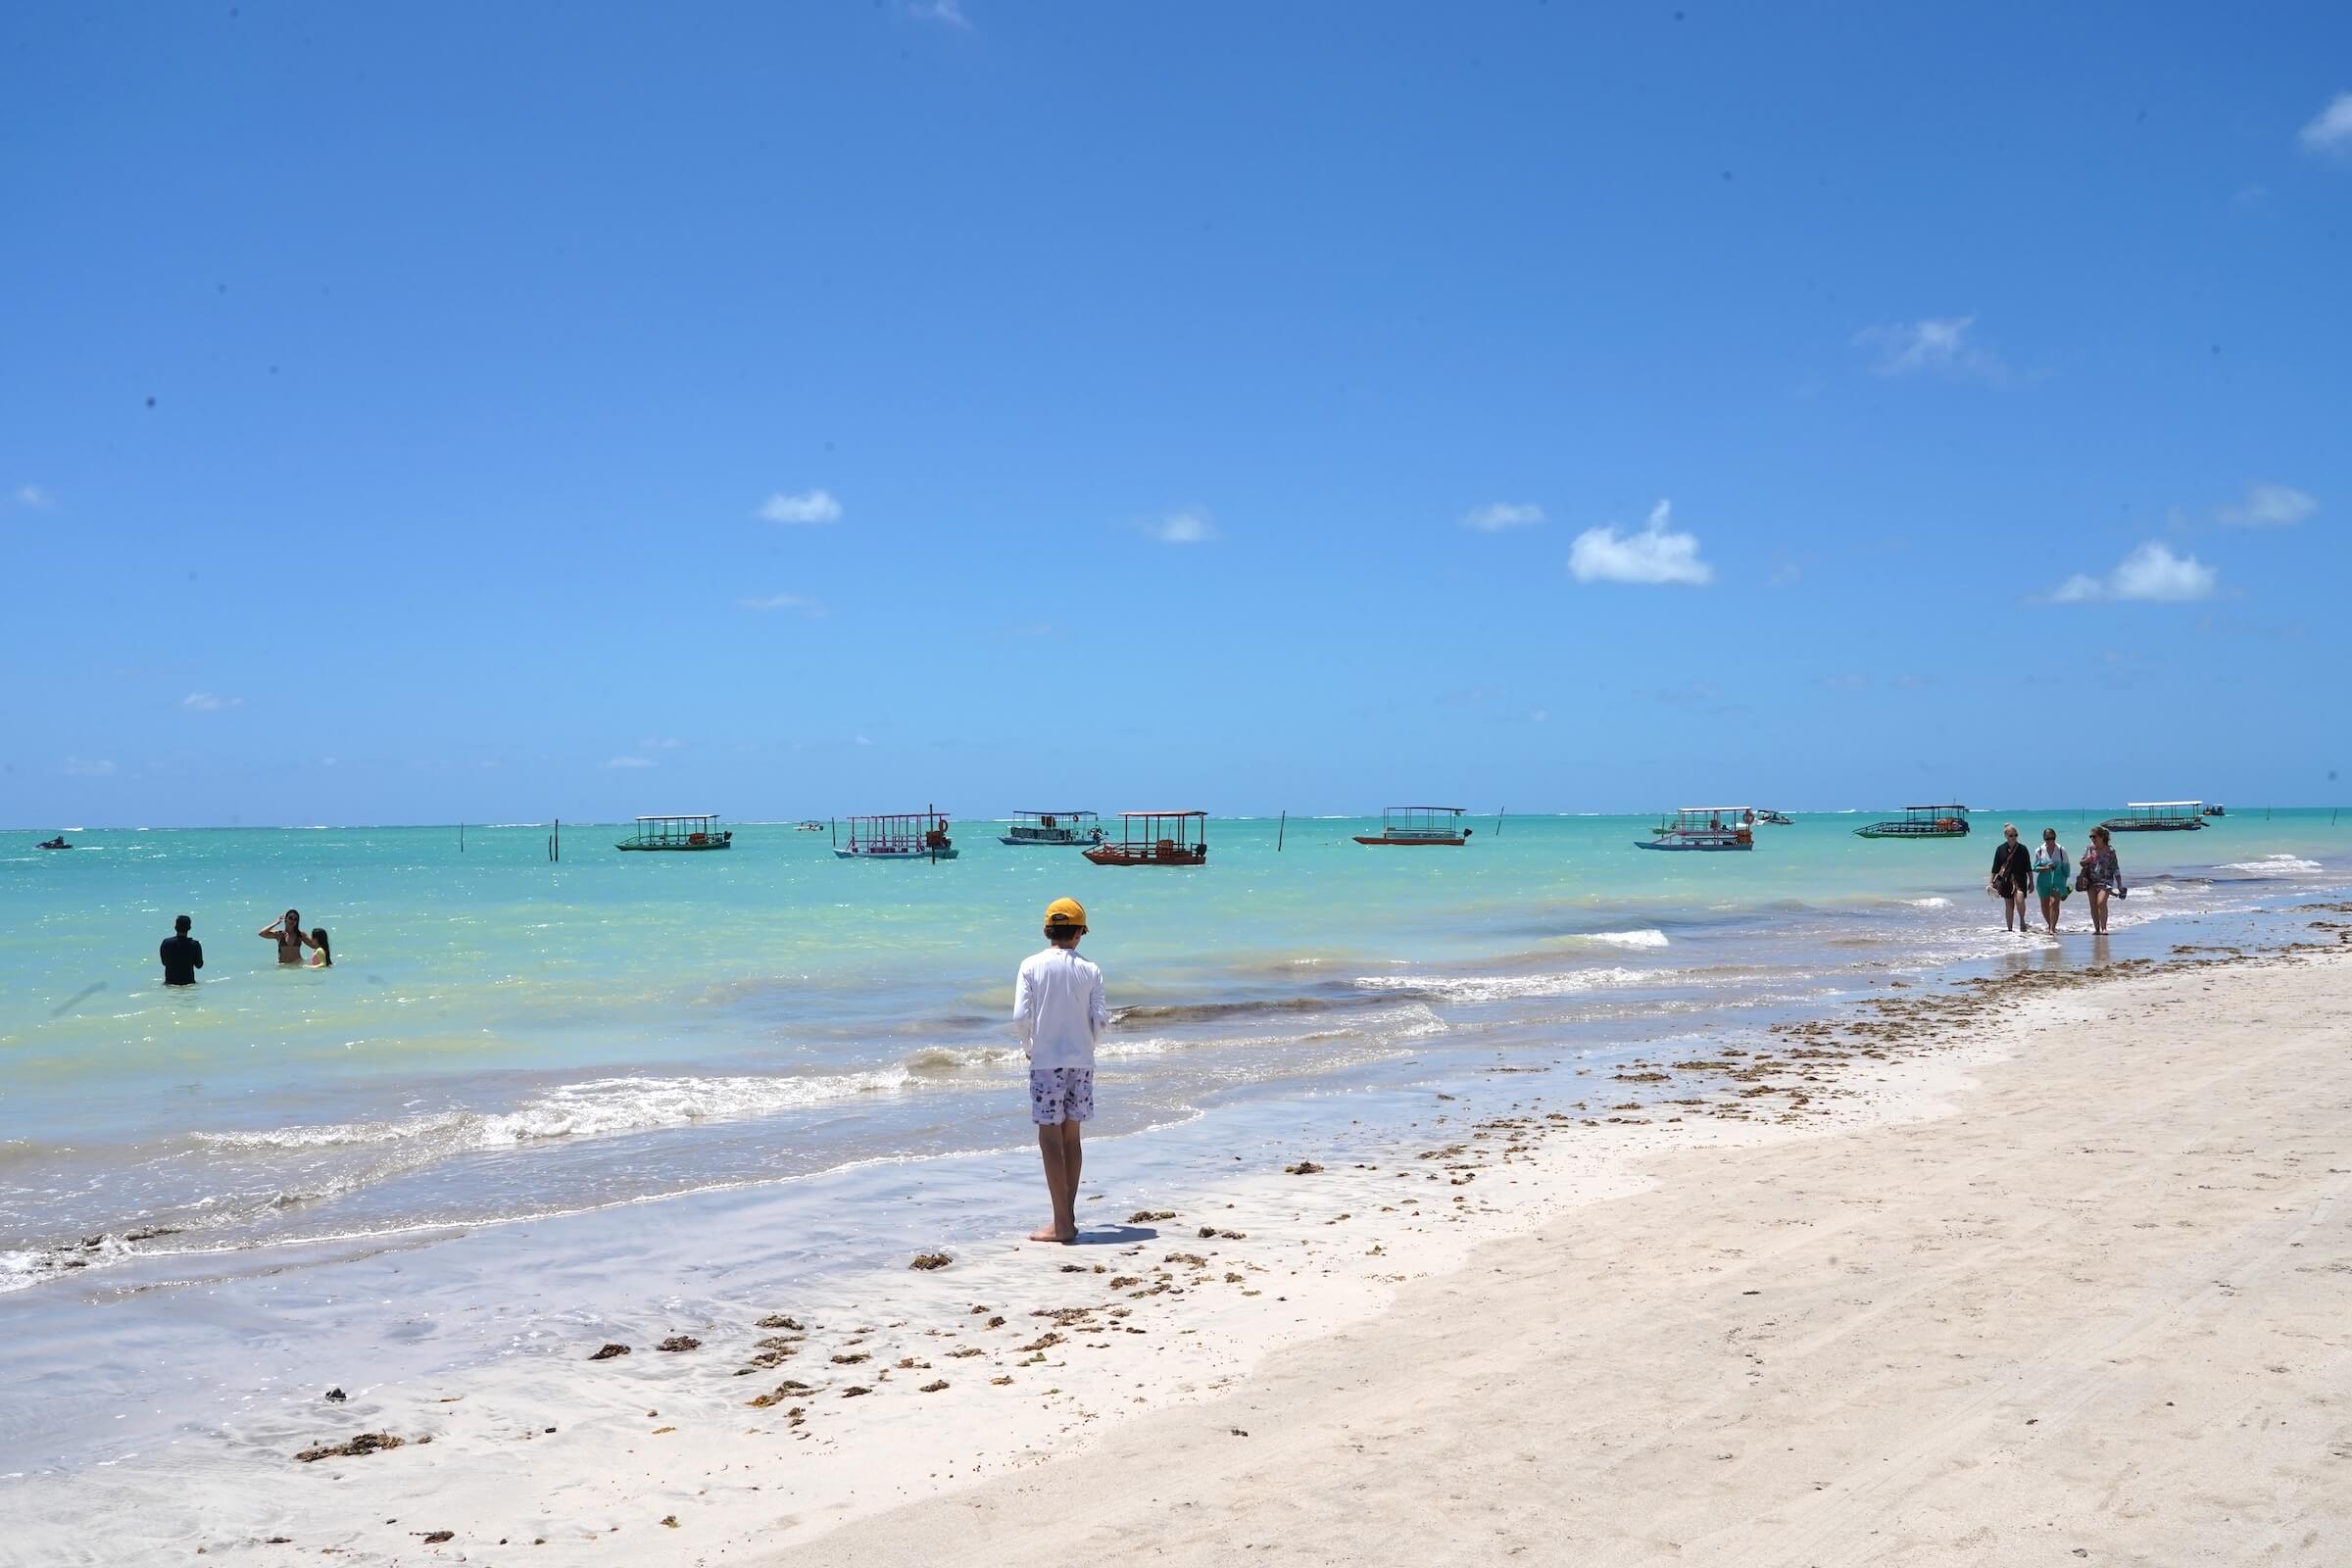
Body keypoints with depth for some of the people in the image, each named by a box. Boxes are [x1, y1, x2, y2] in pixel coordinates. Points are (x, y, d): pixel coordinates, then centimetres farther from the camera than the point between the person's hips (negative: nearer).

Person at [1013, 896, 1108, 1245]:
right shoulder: (1089, 971, 0)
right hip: (1081, 1061, 3)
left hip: (1046, 1060, -3)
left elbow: (1020, 1016, -11)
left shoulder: (1031, 966, -5)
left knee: (1050, 1138, 0)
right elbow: (1100, 1019, -4)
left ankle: (1062, 1224, -3)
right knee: (1071, 1136, 14)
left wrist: (1028, 1046, 7)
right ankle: (1068, 1216, 20)